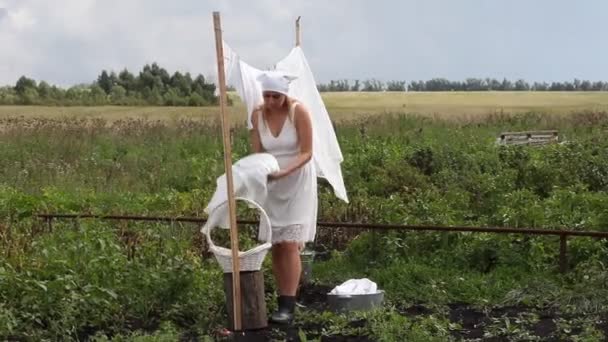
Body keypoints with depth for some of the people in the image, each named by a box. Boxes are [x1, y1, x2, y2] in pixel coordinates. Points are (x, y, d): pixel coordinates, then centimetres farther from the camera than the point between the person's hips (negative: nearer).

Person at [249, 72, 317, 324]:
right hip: (271, 184, 4)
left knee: (290, 244, -12)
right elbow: (256, 153, -3)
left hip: (298, 181, -4)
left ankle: (288, 307, -11)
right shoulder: (257, 114, -6)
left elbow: (307, 153, -17)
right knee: (276, 245, 3)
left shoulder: (299, 111, -17)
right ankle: (283, 302, 11)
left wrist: (284, 172, -31)